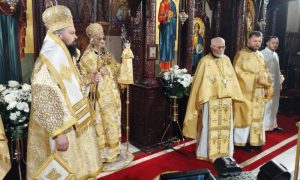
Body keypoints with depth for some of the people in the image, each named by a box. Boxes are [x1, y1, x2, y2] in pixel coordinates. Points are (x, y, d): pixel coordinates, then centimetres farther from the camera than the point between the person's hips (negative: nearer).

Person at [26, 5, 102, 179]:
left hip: (76, 125, 9)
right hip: (63, 130, -9)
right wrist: (58, 133, -25)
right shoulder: (47, 64, -21)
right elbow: (44, 103, -25)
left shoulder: (66, 58, 10)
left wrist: (90, 79, 6)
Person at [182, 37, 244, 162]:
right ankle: (208, 153, 15)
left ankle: (224, 152, 28)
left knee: (225, 127, 13)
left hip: (226, 100, 6)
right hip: (210, 100, -6)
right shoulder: (205, 61, -9)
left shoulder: (227, 60, 9)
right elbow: (200, 82, -11)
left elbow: (232, 79, 13)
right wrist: (201, 100, -15)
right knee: (210, 127, 1)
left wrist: (234, 96, 11)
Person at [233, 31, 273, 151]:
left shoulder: (260, 55, 14)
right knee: (245, 116, -2)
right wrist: (255, 78, -20)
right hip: (246, 91, -7)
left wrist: (267, 87, 7)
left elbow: (265, 72, 17)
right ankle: (243, 141, 8)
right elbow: (238, 72, -16)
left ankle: (255, 140, 21)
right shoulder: (241, 54, -8)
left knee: (257, 116, 11)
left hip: (259, 92, 7)